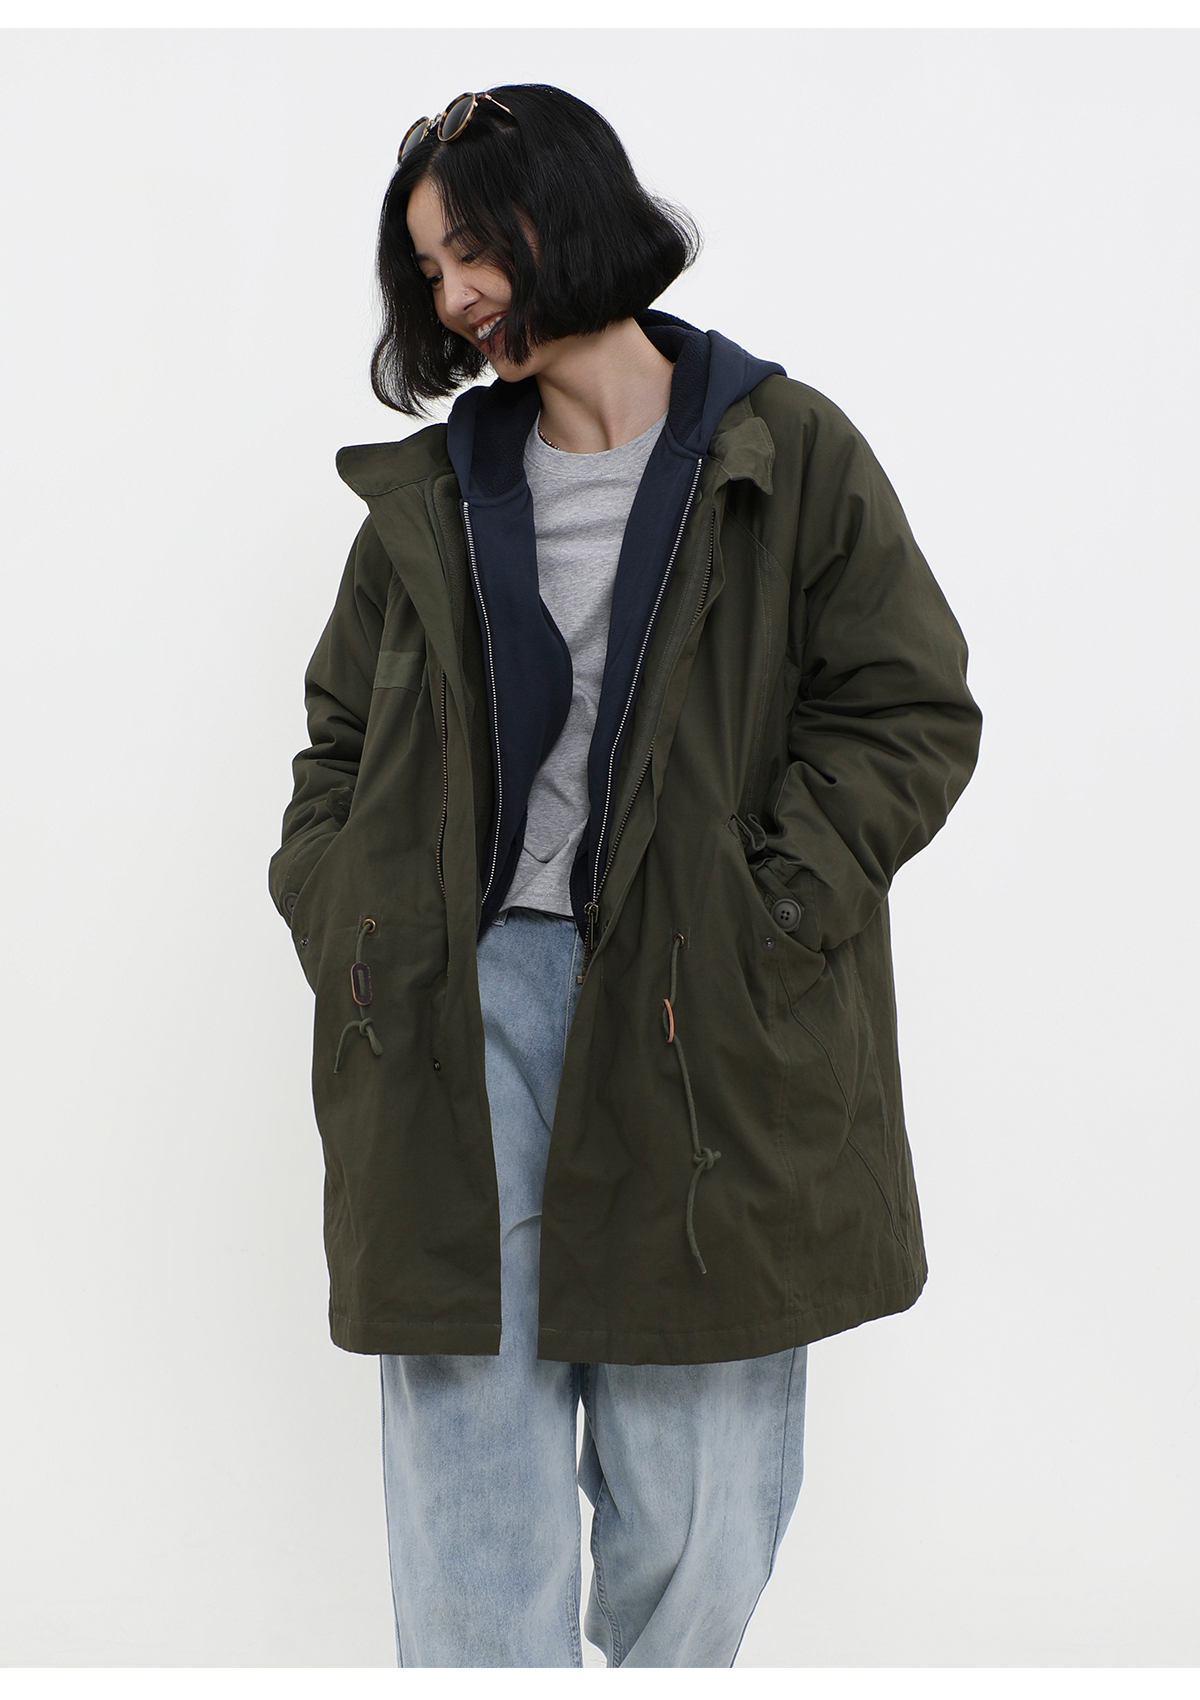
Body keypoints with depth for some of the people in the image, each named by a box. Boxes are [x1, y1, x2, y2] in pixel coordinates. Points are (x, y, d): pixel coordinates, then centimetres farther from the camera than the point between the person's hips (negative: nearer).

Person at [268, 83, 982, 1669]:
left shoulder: (788, 455, 3)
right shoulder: (431, 496, 13)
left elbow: (914, 710, 0)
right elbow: (342, 744, 18)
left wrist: (752, 922, -10)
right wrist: (340, 927, 2)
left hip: (700, 1036, -2)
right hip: (467, 1008, 3)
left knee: (692, 1506, 5)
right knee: (467, 1498, 2)